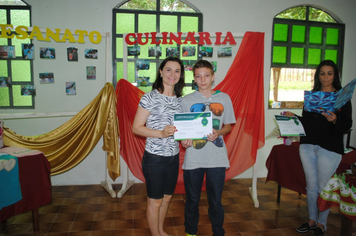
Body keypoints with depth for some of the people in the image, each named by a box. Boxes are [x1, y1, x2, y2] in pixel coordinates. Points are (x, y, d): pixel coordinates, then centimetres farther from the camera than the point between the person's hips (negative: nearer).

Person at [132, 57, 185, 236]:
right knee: (155, 201, 10)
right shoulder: (150, 98, -12)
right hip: (155, 158, -6)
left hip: (174, 156, 6)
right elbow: (136, 127, -13)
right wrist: (161, 133, -25)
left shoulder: (180, 100, 6)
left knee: (167, 197, 21)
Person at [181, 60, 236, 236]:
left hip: (216, 158, 0)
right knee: (192, 199, 13)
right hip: (193, 157, 0)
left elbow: (228, 126, 9)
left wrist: (218, 133, -12)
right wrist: (183, 140, -15)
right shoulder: (186, 100, 3)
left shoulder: (224, 98, 4)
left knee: (215, 200, 9)